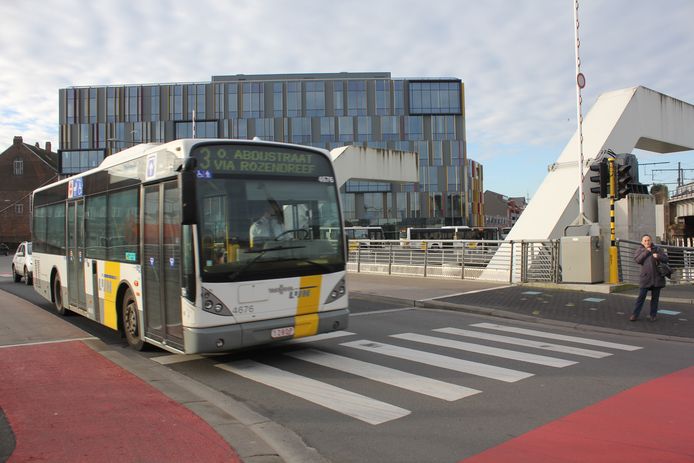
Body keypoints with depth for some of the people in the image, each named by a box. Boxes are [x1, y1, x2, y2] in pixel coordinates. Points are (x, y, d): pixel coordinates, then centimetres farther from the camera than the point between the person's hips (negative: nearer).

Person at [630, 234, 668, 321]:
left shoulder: (657, 249, 7)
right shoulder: (640, 250, 6)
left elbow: (666, 259, 3)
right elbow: (638, 260, -10)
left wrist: (658, 256, -16)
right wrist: (646, 252, -14)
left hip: (657, 277, 1)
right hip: (645, 277, -1)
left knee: (655, 297, 8)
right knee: (641, 297, -2)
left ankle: (653, 315, 18)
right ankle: (635, 314, 2)